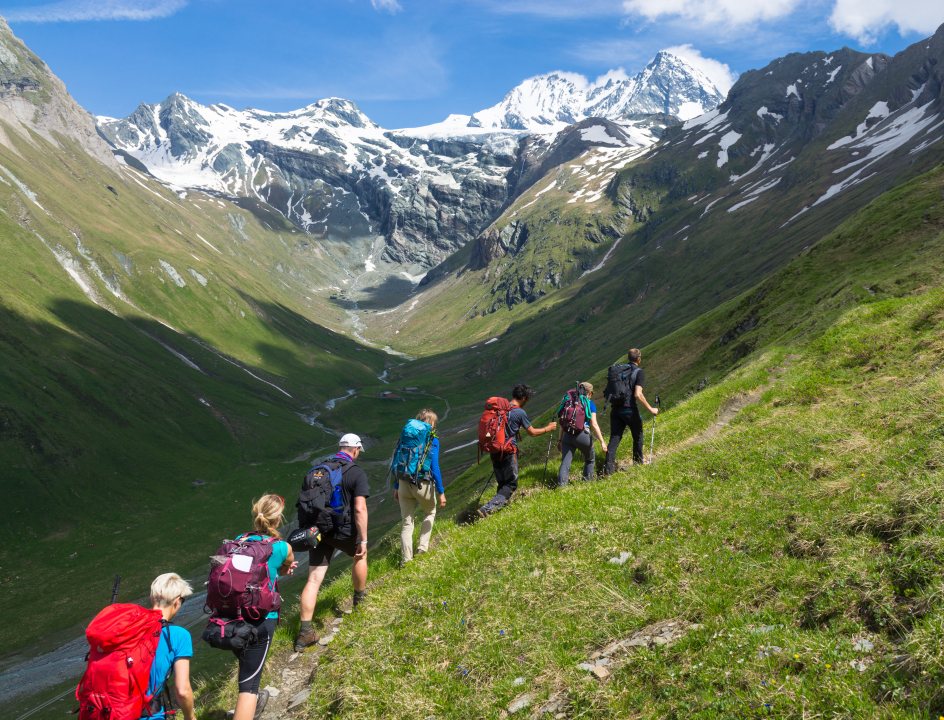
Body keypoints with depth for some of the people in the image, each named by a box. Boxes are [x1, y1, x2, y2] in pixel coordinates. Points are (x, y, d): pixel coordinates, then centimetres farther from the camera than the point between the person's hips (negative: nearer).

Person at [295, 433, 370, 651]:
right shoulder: (356, 472, -8)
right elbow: (360, 509, -16)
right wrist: (363, 540, -10)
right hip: (343, 531, -4)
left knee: (313, 580, 5)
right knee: (360, 554, 27)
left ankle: (305, 632, 2)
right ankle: (360, 597, 44)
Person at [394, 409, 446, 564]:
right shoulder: (432, 440, -8)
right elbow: (434, 468, -12)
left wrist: (396, 487, 16)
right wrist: (441, 492, -6)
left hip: (404, 484, 3)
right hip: (423, 485, -3)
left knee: (407, 522, 12)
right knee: (430, 512, 26)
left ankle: (406, 559, 9)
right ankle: (422, 547, 20)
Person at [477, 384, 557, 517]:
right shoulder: (520, 412, -11)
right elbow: (532, 432, -1)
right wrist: (548, 428, 15)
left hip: (495, 450, 6)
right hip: (509, 452, -6)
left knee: (502, 483, 19)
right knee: (511, 484, 3)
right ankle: (487, 509, -10)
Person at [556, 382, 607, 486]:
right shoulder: (590, 403, 3)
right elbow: (594, 424, -5)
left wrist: (559, 440, 19)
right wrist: (602, 441, -4)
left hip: (567, 435, 3)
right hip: (582, 434, -3)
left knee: (565, 462, -3)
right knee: (589, 460, 23)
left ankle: (561, 485, -18)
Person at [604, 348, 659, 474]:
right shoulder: (639, 372, -7)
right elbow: (638, 394, -18)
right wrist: (650, 409, -11)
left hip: (616, 410, 5)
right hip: (630, 410, -4)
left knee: (614, 438, 3)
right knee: (637, 437, 19)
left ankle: (609, 468, -6)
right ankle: (638, 462, 32)